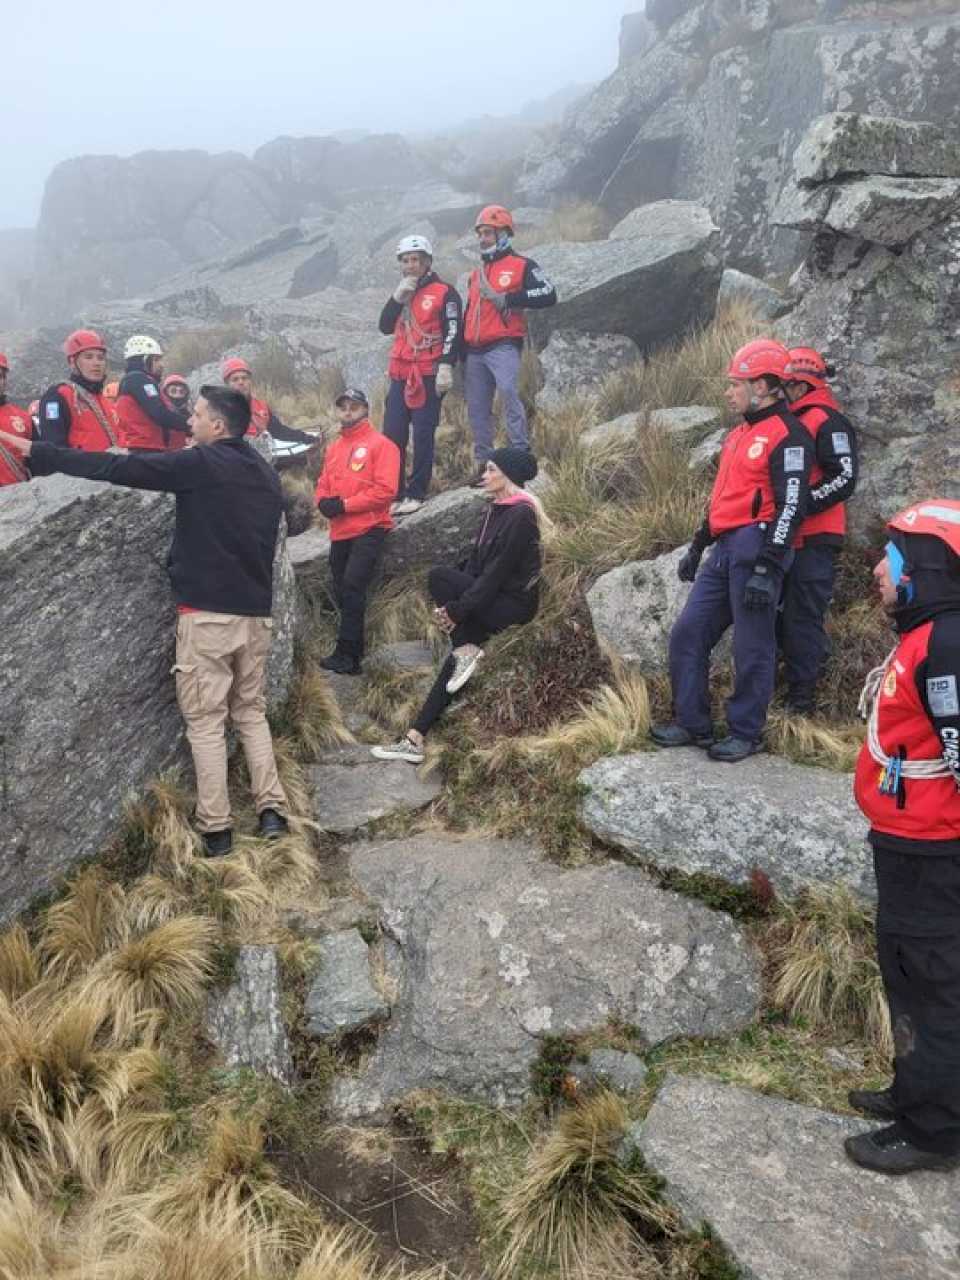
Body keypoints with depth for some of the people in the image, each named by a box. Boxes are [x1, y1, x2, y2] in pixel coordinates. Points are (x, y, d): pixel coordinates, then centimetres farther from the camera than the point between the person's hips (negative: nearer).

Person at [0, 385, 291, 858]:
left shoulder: (201, 464, -10)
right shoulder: (266, 473, 11)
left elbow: (119, 467, -11)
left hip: (207, 611, -6)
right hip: (256, 611, 6)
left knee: (205, 720, 1)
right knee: (251, 711, 16)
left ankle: (215, 827, 3)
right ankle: (272, 809, 11)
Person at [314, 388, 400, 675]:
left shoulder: (381, 444, -5)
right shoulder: (334, 448, 17)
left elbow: (385, 489, -15)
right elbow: (323, 484, 19)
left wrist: (345, 504, -16)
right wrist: (324, 501, -5)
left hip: (368, 530, -7)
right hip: (340, 532, 7)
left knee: (352, 589, -15)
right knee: (342, 592, 9)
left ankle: (345, 655, -10)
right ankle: (354, 655, 19)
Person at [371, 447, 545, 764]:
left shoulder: (520, 516, -15)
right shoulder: (495, 509, 12)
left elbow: (498, 573, -20)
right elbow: (476, 563, 10)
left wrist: (456, 609, -18)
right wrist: (453, 606, -2)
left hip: (514, 604, -8)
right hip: (493, 602, 8)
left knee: (438, 577, -18)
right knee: (458, 656, -3)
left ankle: (467, 651, -10)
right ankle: (415, 739, -3)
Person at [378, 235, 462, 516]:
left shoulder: (444, 292, -2)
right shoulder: (402, 292, 19)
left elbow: (453, 332, -10)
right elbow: (385, 327, 10)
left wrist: (446, 366, -19)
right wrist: (398, 297, -1)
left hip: (428, 375, -6)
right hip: (400, 374, 7)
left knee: (422, 435, -4)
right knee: (392, 435, 2)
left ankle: (416, 494, 1)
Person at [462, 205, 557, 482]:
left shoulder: (522, 266, 1)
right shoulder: (476, 273, 23)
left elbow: (548, 296, -13)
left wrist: (505, 298, -17)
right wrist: (461, 354, 24)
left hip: (503, 346, -7)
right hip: (474, 351, 7)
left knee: (508, 392, -26)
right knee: (477, 409, 5)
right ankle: (485, 463, 12)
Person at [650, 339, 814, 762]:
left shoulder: (788, 436, -9)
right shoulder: (740, 434, 21)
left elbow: (790, 506, -17)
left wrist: (765, 568, -23)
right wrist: (697, 546, 26)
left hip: (755, 548, -9)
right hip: (725, 549, 9)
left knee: (751, 649, 0)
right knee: (687, 635, 7)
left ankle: (746, 734, 13)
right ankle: (693, 725, 17)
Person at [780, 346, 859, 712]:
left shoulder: (828, 422, -10)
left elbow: (844, 480, -19)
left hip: (814, 542, -9)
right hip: (788, 539, 9)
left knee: (802, 617, -7)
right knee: (784, 615, 15)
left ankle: (800, 699, -1)